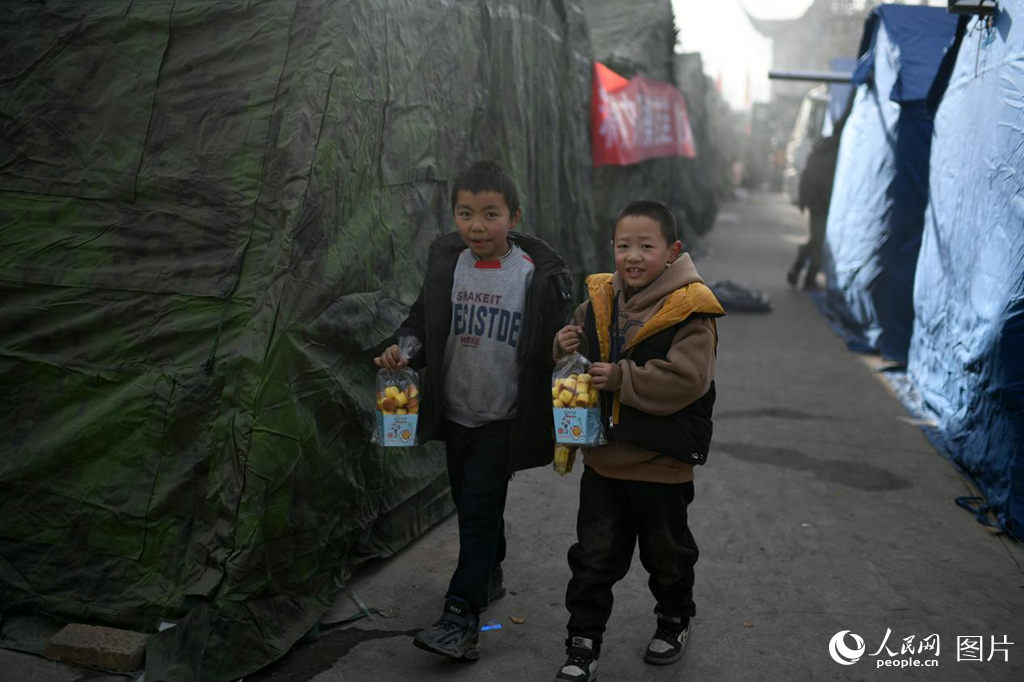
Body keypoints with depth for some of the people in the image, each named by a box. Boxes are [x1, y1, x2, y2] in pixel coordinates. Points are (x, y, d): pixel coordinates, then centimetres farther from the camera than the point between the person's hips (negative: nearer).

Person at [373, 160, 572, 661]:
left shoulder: (540, 274, -13)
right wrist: (402, 349, -11)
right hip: (455, 410, 5)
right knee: (467, 502, 19)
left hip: (504, 417, -5)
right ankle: (489, 575, 42)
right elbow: (423, 320, 6)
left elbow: (554, 346, -6)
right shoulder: (445, 262, -2)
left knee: (480, 508, -6)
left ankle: (462, 617, -1)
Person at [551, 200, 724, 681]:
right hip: (603, 458, 4)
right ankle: (583, 643, 22)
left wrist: (620, 378, -26)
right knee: (594, 556, 10)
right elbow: (580, 364, 15)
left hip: (661, 464, -4)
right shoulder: (599, 302, 1)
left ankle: (674, 621, 43)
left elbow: (684, 380, -26)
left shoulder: (690, 312, -17)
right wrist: (565, 348, -8)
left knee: (667, 552, 19)